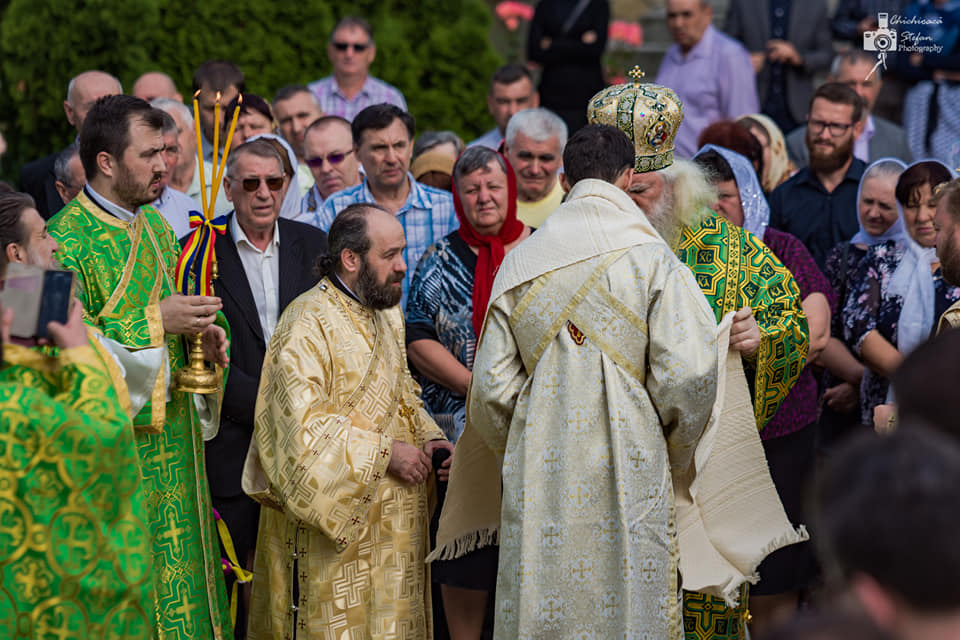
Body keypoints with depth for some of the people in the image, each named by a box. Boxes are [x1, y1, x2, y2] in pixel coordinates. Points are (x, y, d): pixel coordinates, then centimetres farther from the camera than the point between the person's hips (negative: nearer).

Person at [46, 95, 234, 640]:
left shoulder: (155, 225, 12)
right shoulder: (66, 241, -14)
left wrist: (200, 333, 1)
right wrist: (154, 323, -21)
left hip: (172, 435, 8)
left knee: (179, 570, 11)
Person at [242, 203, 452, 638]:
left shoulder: (388, 315, 11)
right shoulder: (308, 323, -17)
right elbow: (303, 426, -24)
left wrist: (427, 438, 2)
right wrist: (385, 453, -19)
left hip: (393, 518, 8)